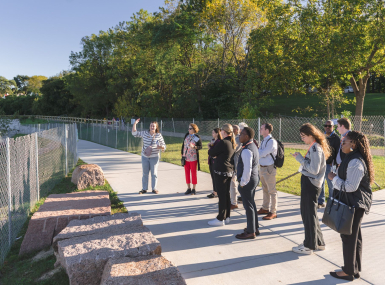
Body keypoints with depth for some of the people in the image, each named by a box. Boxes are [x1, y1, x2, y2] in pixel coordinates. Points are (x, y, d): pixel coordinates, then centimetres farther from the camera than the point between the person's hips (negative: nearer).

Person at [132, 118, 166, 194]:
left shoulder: (159, 135, -2)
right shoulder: (144, 133, 3)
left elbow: (163, 146, 2)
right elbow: (134, 133, 8)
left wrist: (161, 147, -22)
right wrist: (135, 123, -3)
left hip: (154, 157, -2)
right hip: (145, 156, 2)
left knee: (154, 173, 3)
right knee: (145, 173, 8)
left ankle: (154, 188, 14)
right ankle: (144, 189, 17)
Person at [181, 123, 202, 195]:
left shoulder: (197, 137, -7)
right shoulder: (187, 135, 6)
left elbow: (200, 146, -7)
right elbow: (183, 144, 13)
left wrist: (193, 146, -23)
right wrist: (182, 153, 11)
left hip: (193, 158, -5)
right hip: (186, 157, 5)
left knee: (193, 173, 3)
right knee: (187, 173, 9)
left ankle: (194, 189, 14)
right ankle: (188, 188, 20)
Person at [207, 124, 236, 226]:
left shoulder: (223, 142, -18)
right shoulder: (232, 143, 8)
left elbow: (211, 153, -8)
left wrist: (212, 147, 10)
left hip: (221, 172, -9)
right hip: (230, 171, 9)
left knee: (221, 195, -2)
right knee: (227, 194, 15)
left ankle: (220, 219, 5)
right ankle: (227, 217, 24)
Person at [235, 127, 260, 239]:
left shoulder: (247, 150, -22)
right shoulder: (253, 146, 10)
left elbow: (247, 169, -27)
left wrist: (243, 182, -16)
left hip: (248, 180, -10)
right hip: (254, 178, 10)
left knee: (248, 206, 0)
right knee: (251, 204, 20)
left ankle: (251, 232, 11)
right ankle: (255, 228, 31)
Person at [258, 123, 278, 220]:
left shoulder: (272, 142, -17)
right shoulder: (263, 141, 12)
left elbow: (262, 154, -21)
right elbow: (260, 153, 13)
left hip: (269, 169, -9)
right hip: (262, 168, 9)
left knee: (272, 191, 0)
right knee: (265, 189, 20)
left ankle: (273, 212, 9)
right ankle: (265, 208, 34)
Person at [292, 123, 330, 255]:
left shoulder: (315, 148, -18)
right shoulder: (314, 147, 13)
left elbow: (314, 169, -22)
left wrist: (301, 159, -16)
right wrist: (301, 159, 4)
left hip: (310, 184, -10)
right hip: (309, 182, 10)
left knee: (309, 214, 1)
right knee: (309, 213, 18)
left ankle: (309, 246, 14)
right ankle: (318, 242, 31)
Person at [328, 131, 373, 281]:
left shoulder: (355, 162, -23)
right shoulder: (351, 158, 10)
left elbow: (350, 186, -25)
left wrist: (334, 178, -16)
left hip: (354, 204, -11)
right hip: (354, 203, 11)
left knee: (348, 236, 1)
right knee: (354, 236, 19)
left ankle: (348, 271, 15)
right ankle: (355, 268, 32)